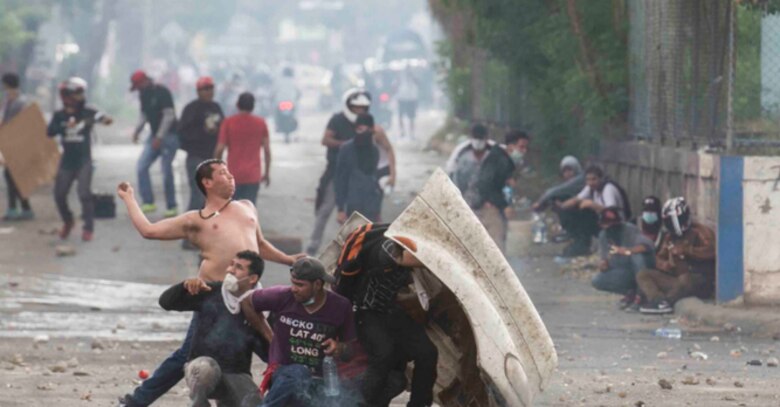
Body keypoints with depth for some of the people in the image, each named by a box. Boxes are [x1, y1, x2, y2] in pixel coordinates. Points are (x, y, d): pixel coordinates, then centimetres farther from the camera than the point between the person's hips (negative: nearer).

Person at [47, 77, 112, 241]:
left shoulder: (88, 112, -8)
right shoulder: (59, 115, 1)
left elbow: (100, 117, -27)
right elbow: (50, 132, -10)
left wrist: (105, 119, -50)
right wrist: (65, 126, -26)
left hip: (84, 160, -4)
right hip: (67, 161, 4)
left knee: (84, 194, -13)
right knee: (59, 195, 7)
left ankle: (88, 228, -2)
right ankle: (68, 221, 33)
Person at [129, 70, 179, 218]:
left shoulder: (162, 93, -15)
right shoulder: (144, 95, 9)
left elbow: (169, 115, -20)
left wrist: (159, 136, -24)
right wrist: (137, 130, 3)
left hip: (169, 135, -8)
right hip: (155, 136, 8)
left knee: (167, 172, -7)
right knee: (141, 166, -4)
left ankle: (171, 207, 3)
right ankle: (148, 202, -2)